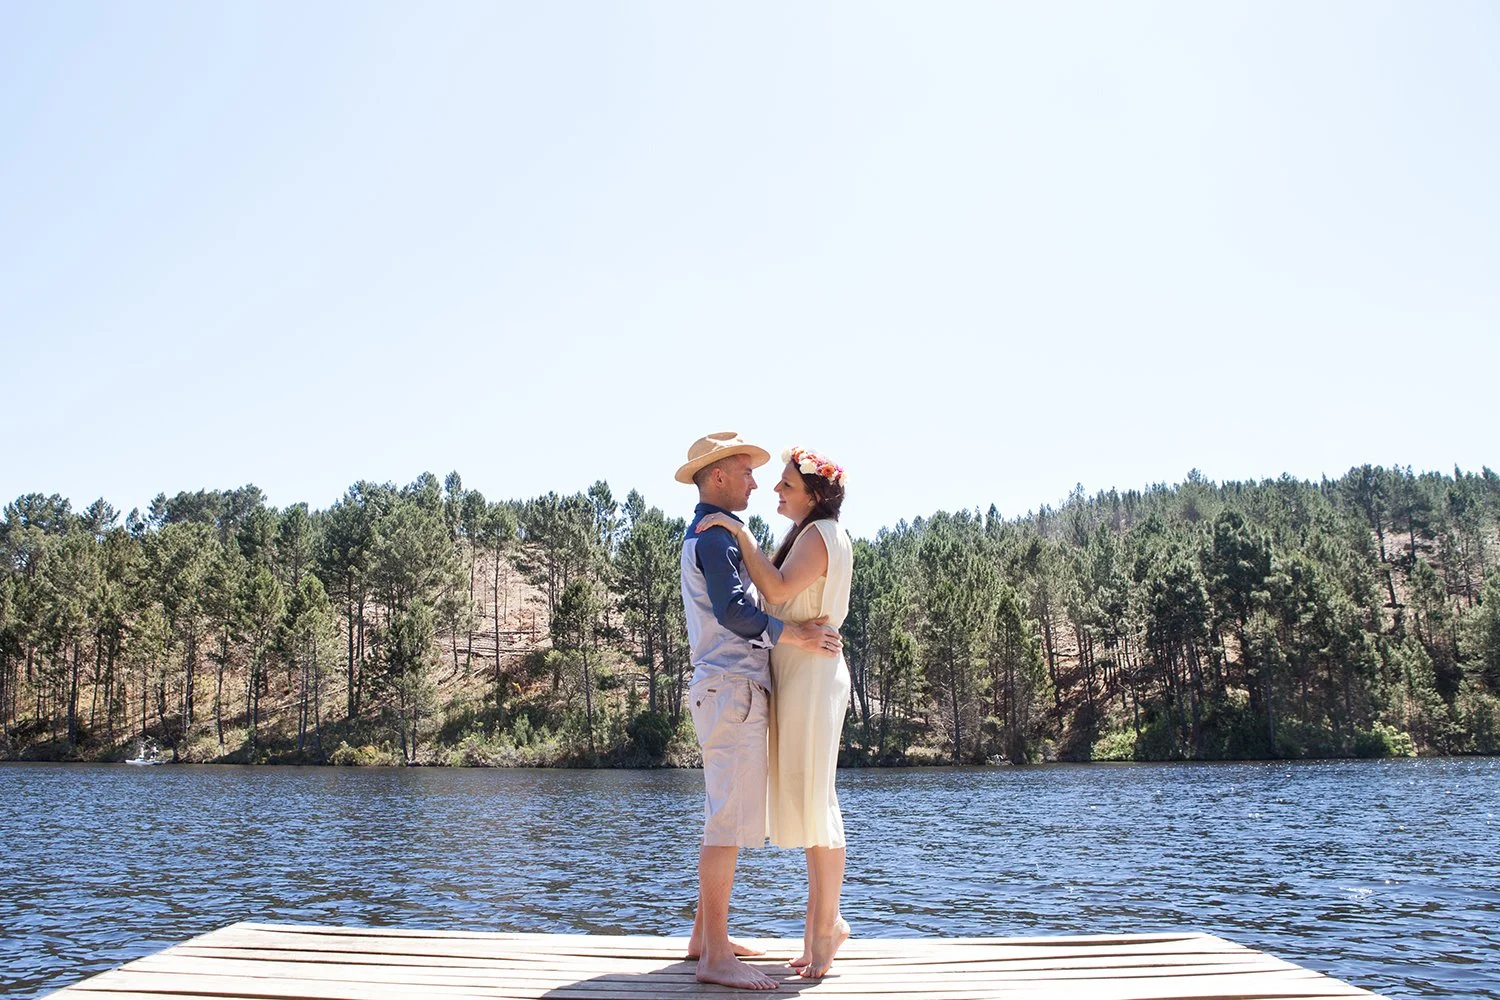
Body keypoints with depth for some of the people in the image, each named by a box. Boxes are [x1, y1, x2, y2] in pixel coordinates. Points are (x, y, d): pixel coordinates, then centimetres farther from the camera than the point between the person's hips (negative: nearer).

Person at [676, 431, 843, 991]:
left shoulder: (703, 536, 24)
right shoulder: (715, 533, -9)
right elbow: (732, 609, -21)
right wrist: (795, 636, -18)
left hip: (728, 688, 11)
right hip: (732, 688, -11)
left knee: (726, 818, 14)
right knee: (730, 818, -11)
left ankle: (704, 936, 20)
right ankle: (715, 955, -9)